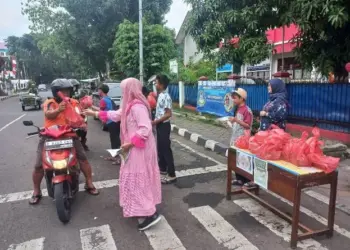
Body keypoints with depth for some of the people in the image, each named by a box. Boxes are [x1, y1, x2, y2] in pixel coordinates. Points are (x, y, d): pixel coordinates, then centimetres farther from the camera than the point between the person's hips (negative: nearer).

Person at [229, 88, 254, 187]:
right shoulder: (237, 109, 13)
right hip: (236, 138, 9)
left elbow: (248, 125, -20)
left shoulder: (247, 110, -15)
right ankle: (239, 179, 24)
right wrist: (233, 121, 11)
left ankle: (248, 181, 8)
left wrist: (236, 120, -27)